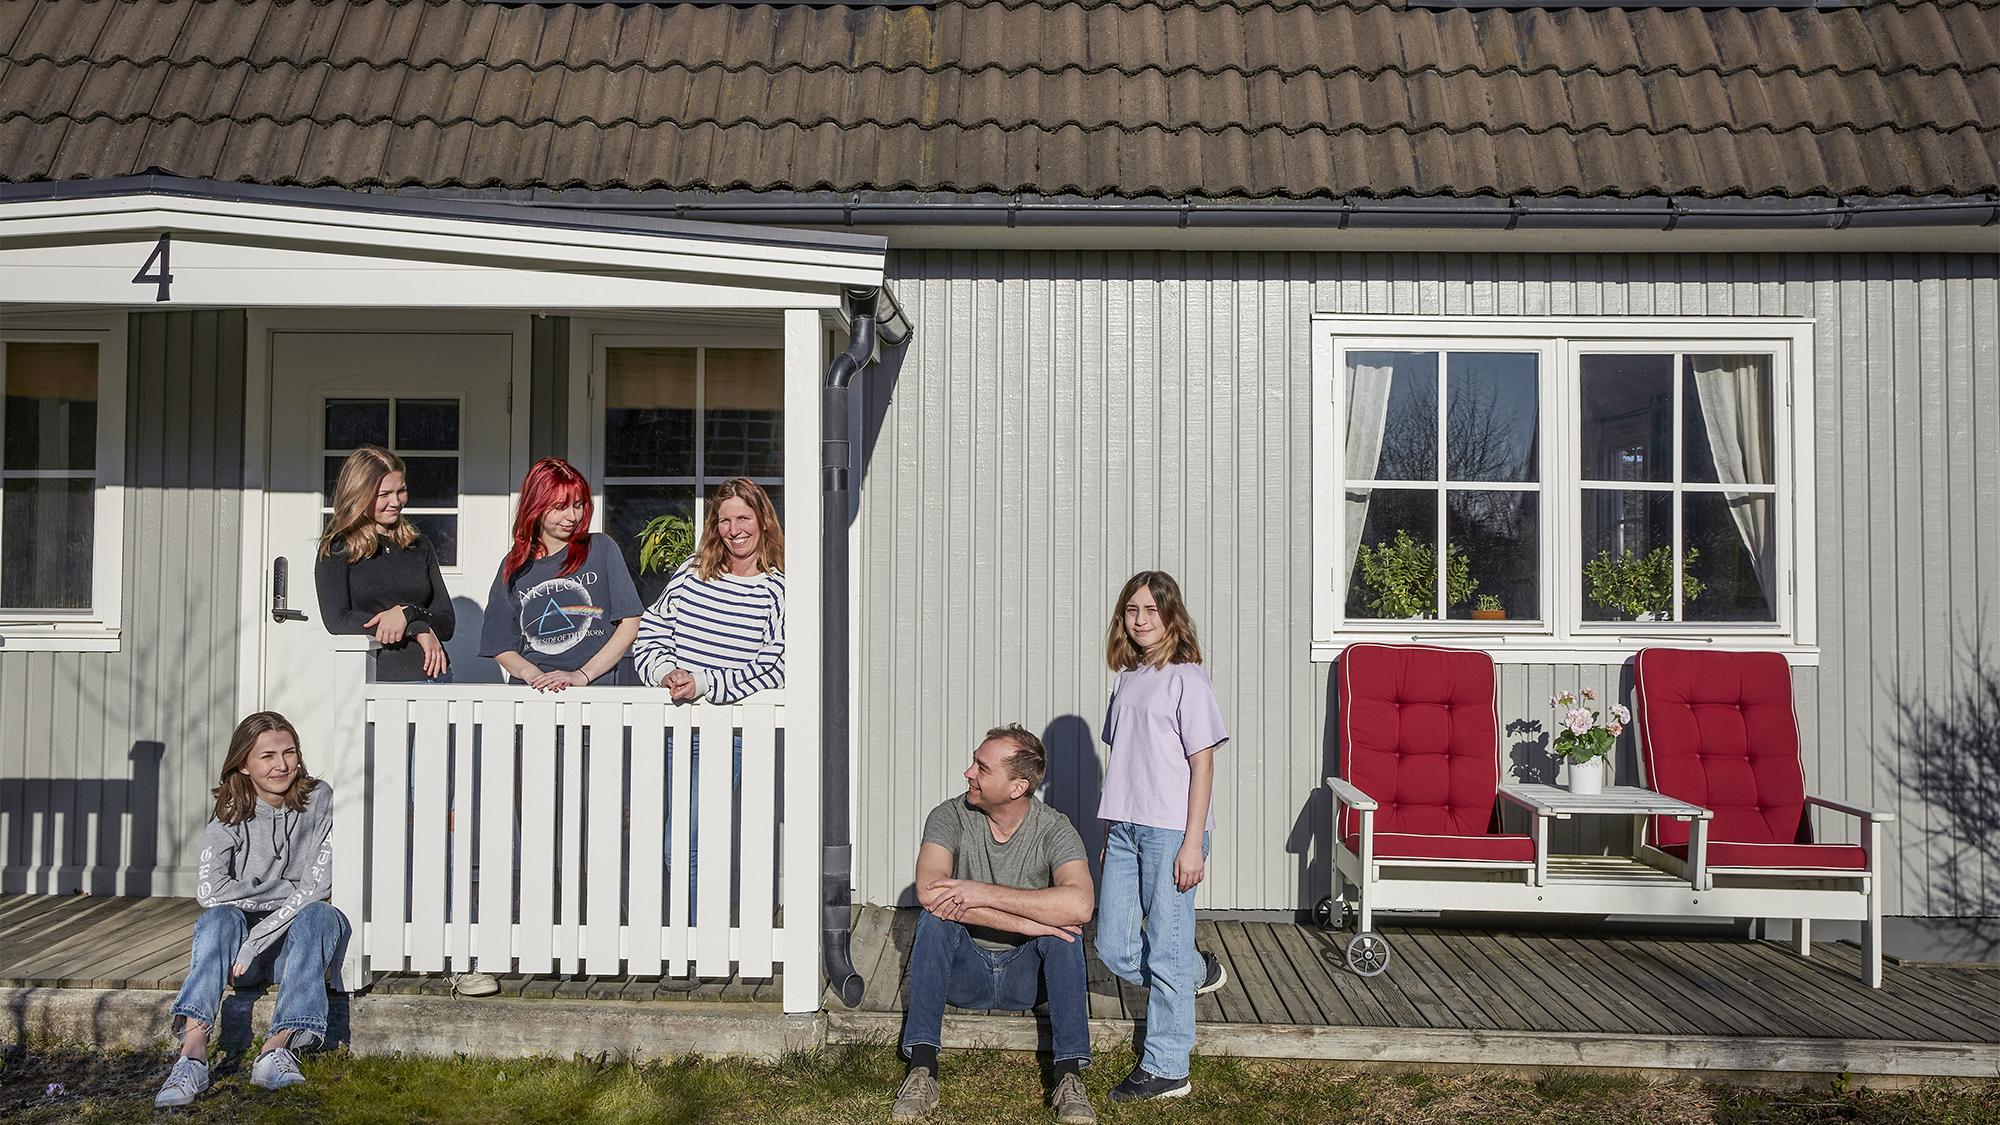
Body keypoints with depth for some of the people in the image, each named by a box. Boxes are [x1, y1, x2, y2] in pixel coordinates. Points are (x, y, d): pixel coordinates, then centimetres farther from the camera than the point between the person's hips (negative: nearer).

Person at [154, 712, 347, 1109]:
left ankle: (279, 1045, -48)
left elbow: (317, 887, -15)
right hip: (244, 944, 1)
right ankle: (193, 1053, -48)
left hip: (301, 941, -1)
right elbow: (209, 890, -17)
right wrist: (285, 891, -18)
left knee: (316, 914, -32)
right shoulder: (230, 816, -1)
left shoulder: (319, 800, -5)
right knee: (218, 918, -30)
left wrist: (257, 940, -22)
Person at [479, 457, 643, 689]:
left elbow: (630, 624, 4)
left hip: (598, 688, -2)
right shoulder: (514, 565, 13)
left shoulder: (601, 549, 8)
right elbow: (502, 647, 12)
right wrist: (532, 674, -8)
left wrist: (583, 675, -5)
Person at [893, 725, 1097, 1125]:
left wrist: (985, 893, -34)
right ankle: (922, 1072, -30)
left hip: (1026, 974, 0)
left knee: (1065, 926, -28)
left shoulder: (1054, 830, -13)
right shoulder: (950, 817, -11)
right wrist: (1024, 921, -33)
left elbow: (1079, 905, -32)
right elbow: (928, 890, -30)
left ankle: (1069, 1077, -28)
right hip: (963, 971, 1)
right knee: (935, 916, -27)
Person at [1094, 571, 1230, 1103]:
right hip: (1125, 829, 7)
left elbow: (1202, 764, -10)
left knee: (1167, 953, -1)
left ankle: (1166, 1069, 11)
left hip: (1170, 831, -7)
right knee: (1114, 949, 8)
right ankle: (1198, 969, 33)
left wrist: (1193, 844, -14)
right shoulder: (1126, 679, 13)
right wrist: (1111, 834, 17)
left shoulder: (1185, 678, -7)